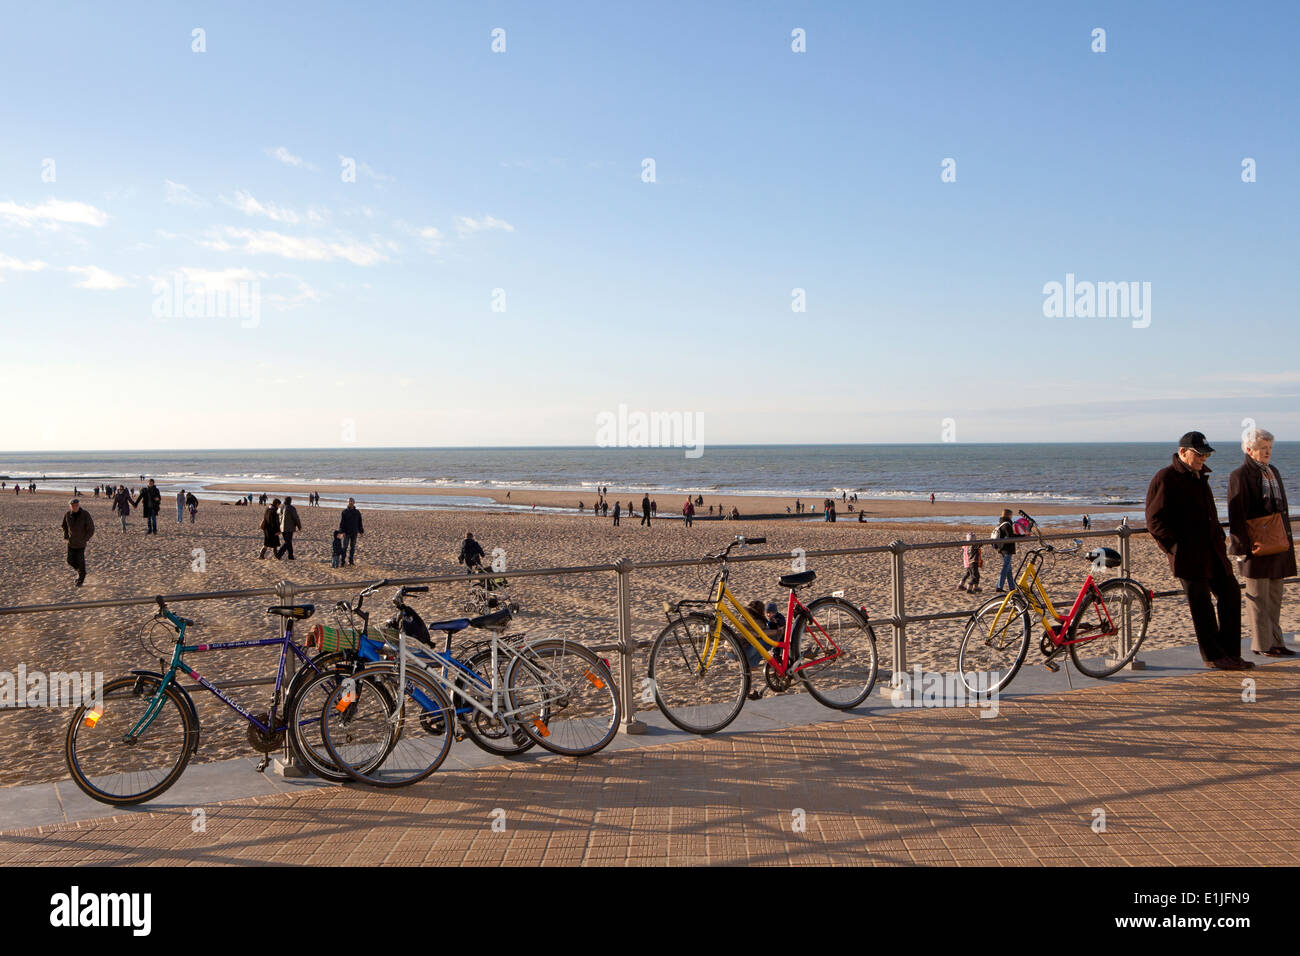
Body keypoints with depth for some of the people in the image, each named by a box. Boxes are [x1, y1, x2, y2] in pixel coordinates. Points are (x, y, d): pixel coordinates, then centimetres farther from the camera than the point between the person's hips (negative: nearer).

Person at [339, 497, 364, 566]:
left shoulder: (357, 512, 7)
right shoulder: (344, 512, -2)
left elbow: (359, 523, 13)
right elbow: (341, 522, -6)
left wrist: (361, 531, 9)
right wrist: (342, 532, -15)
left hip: (354, 533, 3)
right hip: (346, 533, -3)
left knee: (352, 547, 8)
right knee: (344, 547, -6)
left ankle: (350, 561, 17)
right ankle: (341, 562, -5)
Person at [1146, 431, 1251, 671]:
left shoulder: (1199, 477, 18)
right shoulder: (1165, 478, -10)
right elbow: (1155, 521, -13)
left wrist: (1219, 538, 16)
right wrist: (1176, 546, -17)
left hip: (1211, 551, 9)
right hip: (1188, 555, -9)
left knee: (1231, 593, 9)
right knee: (1201, 603, -1)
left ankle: (1229, 652, 18)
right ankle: (1213, 656, 10)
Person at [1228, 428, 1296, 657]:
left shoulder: (1273, 472, 15)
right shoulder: (1239, 476, -10)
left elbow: (1282, 507, 22)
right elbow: (1236, 515, -13)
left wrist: (1288, 536, 17)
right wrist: (1244, 545, -17)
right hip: (1257, 545, -8)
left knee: (1275, 596, 13)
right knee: (1258, 597, -2)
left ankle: (1275, 641, 21)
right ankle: (1262, 644, 5)